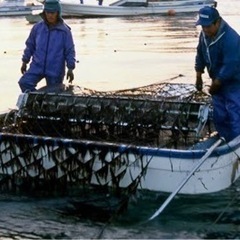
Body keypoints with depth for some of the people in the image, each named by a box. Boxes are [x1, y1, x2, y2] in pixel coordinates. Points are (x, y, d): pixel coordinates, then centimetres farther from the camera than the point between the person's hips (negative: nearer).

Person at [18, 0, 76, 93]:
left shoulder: (64, 30, -8)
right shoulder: (37, 27, -1)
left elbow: (70, 50, -4)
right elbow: (30, 45, 10)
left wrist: (70, 69, -7)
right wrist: (24, 62, 12)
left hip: (55, 70, -2)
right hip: (37, 67, 2)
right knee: (24, 83, -16)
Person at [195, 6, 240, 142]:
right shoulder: (205, 33, -4)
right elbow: (201, 54, 10)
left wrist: (215, 84, -20)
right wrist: (199, 77, 11)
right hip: (218, 81, 8)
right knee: (219, 116, 14)